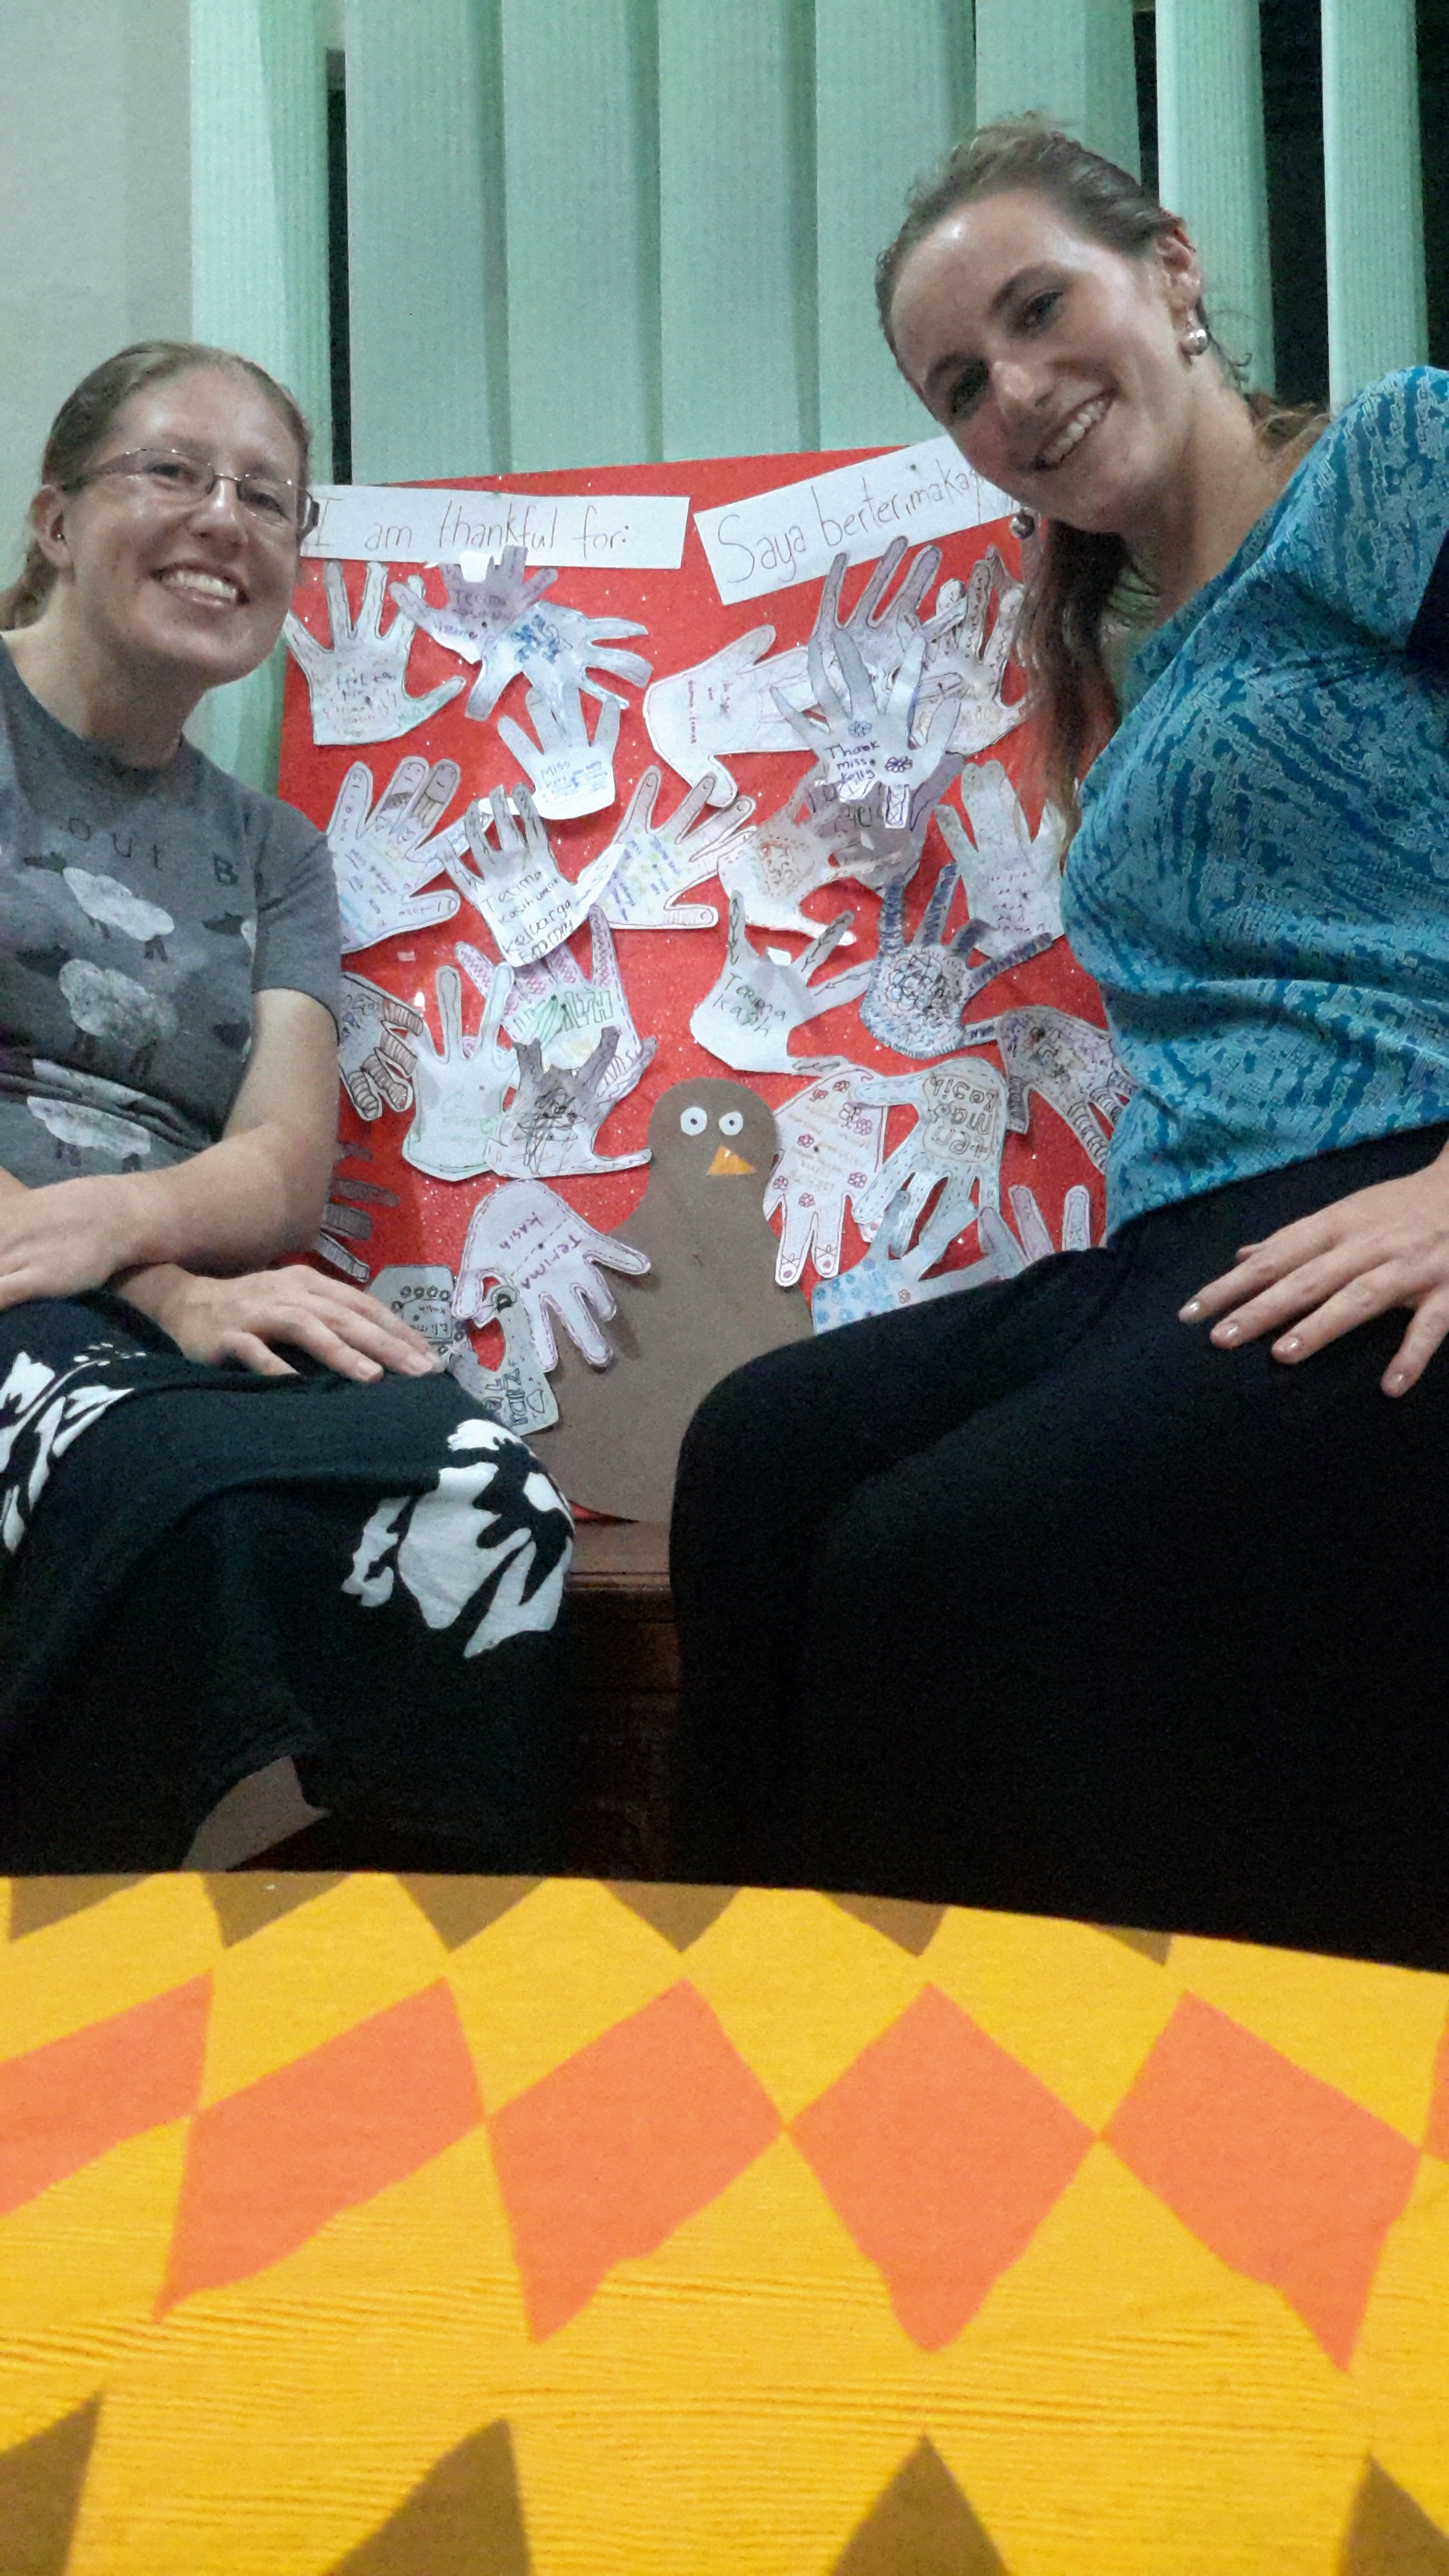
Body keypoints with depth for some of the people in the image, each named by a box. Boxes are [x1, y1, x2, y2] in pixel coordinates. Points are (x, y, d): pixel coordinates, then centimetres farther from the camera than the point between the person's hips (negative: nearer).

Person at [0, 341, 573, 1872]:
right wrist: (165, 1285, -19)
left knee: (485, 1500, -30)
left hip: (185, 1326, 4)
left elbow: (289, 1168, 6)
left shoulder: (269, 849, 22)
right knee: (187, 1503, -38)